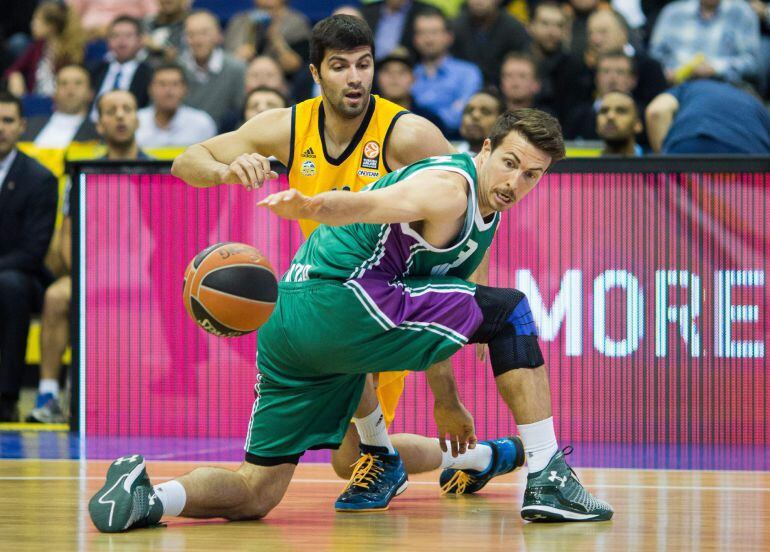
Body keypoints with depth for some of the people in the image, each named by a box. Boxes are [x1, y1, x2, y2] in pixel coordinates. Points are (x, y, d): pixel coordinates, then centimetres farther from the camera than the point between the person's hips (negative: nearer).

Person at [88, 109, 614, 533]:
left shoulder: (487, 216, 23)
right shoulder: (448, 189, -8)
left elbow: (434, 306, 35)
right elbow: (367, 204, -28)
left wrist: (446, 402, 38)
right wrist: (311, 207, -49)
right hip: (343, 300, -10)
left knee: (256, 492, 8)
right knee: (510, 312, -3)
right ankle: (546, 477, -5)